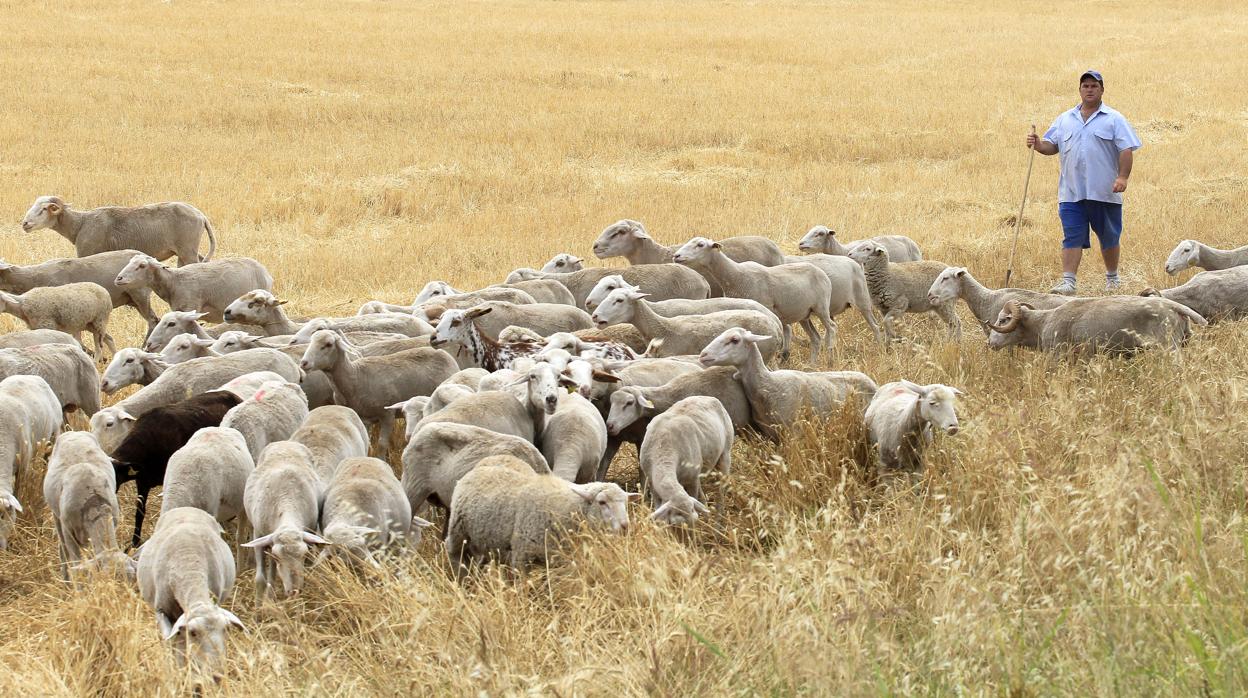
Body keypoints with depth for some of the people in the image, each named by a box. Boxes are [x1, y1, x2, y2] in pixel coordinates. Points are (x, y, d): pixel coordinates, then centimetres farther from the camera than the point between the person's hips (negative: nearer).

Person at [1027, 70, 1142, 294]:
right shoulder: (1064, 120, 14)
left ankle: (1112, 279, 25)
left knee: (1109, 238, 9)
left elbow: (1126, 150, -4)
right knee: (1072, 238, -5)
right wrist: (1039, 145, -9)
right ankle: (1068, 282, -9)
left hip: (1104, 192, -2)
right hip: (1071, 192, 2)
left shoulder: (1114, 120, 2)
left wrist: (1123, 177, -16)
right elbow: (1052, 146, 14)